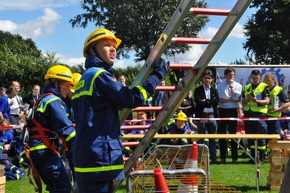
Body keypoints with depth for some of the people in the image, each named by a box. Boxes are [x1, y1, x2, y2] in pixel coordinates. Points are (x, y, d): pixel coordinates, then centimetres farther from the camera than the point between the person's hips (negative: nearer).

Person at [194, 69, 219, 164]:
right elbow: (198, 101, -11)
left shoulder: (214, 90, 14)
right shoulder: (198, 90, 5)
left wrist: (205, 101, -8)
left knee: (212, 139, 6)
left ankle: (213, 159, 11)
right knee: (201, 139, 1)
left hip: (212, 116, 3)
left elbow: (217, 101, -2)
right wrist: (210, 102, -11)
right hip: (202, 116, -3)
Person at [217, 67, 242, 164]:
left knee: (233, 134, 3)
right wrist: (231, 99, -9)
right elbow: (220, 99, -5)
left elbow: (237, 98, -10)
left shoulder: (238, 85, 6)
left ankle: (234, 158, 7)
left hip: (233, 111, 0)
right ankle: (222, 157, 9)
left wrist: (232, 86, -8)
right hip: (223, 111, 1)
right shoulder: (220, 85, 5)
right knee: (222, 134, 2)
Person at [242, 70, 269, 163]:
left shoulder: (264, 87, 2)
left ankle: (262, 157, 2)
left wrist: (257, 101, -23)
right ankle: (252, 156, 16)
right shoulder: (247, 87, 16)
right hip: (248, 114, 5)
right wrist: (247, 99, -6)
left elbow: (267, 101, -6)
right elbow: (243, 101, 16)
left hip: (259, 113, -5)